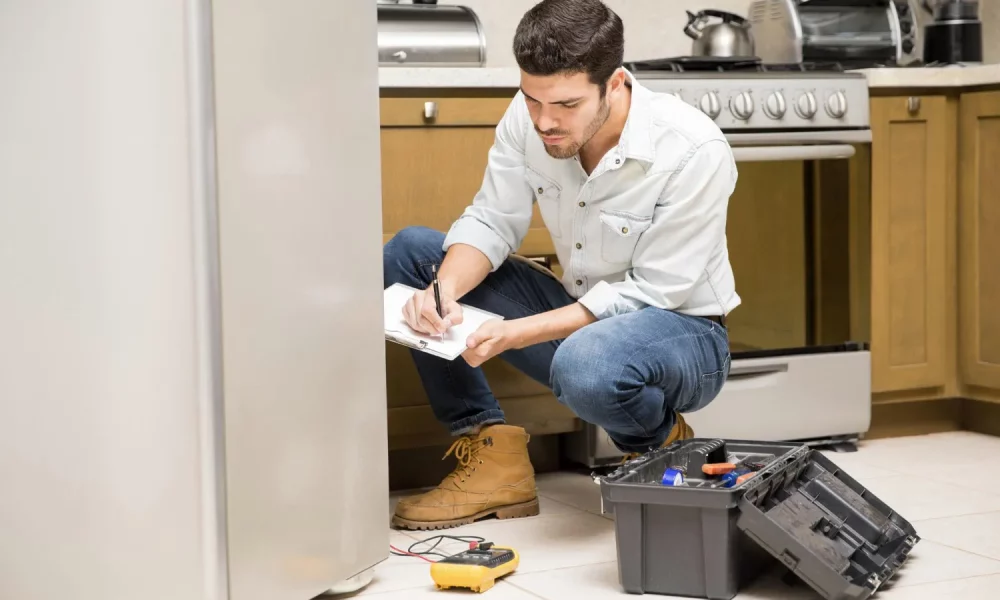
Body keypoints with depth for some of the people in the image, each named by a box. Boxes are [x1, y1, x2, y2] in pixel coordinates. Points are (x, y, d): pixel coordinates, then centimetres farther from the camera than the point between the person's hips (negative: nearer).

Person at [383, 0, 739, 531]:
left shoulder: (693, 152, -27)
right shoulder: (527, 119, -12)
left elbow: (648, 294, -24)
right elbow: (490, 223, -5)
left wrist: (515, 333, -31)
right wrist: (445, 289, -28)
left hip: (681, 330, -6)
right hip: (582, 315, 6)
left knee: (586, 364, -42)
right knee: (407, 253, -6)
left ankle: (663, 447, -4)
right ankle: (494, 459, -7)